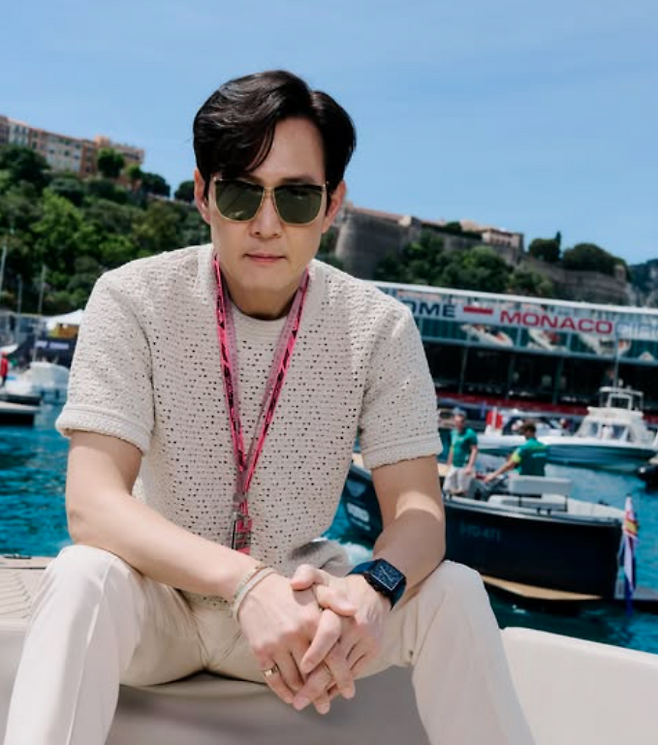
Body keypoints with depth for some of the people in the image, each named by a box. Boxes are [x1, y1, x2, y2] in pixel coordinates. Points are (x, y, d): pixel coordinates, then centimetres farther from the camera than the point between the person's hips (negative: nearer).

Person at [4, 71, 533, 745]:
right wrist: (246, 582, -40)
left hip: (297, 597, 2)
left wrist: (373, 586, -38)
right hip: (159, 598, -1)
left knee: (453, 593, -21)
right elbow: (91, 503, -24)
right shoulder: (133, 300, -16)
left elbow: (417, 510, -13)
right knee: (85, 580, -34)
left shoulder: (379, 327, -10)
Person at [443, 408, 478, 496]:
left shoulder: (469, 433, -12)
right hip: (454, 465, 7)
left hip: (464, 466, -7)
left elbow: (474, 450, -14)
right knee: (447, 488, 9)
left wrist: (470, 466, -20)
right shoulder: (453, 432, 10)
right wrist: (449, 464, 21)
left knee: (462, 491, -2)